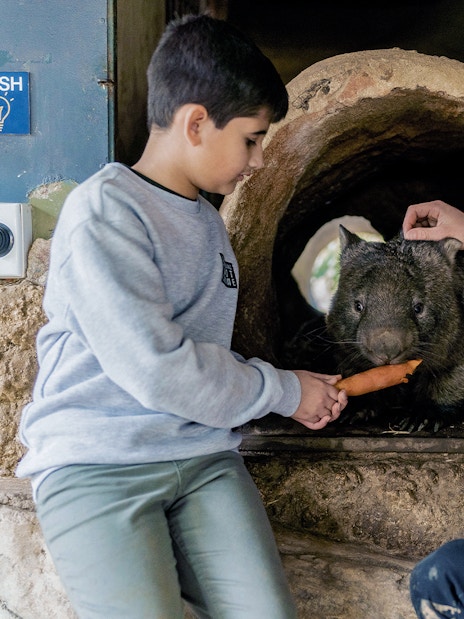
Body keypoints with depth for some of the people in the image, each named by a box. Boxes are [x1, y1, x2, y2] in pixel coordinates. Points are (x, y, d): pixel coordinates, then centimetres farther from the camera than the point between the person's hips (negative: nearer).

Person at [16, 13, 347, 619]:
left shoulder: (208, 222, 19)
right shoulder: (103, 212, -10)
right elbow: (158, 371, -17)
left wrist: (294, 390, 4)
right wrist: (284, 391, -5)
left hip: (204, 457, 7)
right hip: (95, 462, -6)